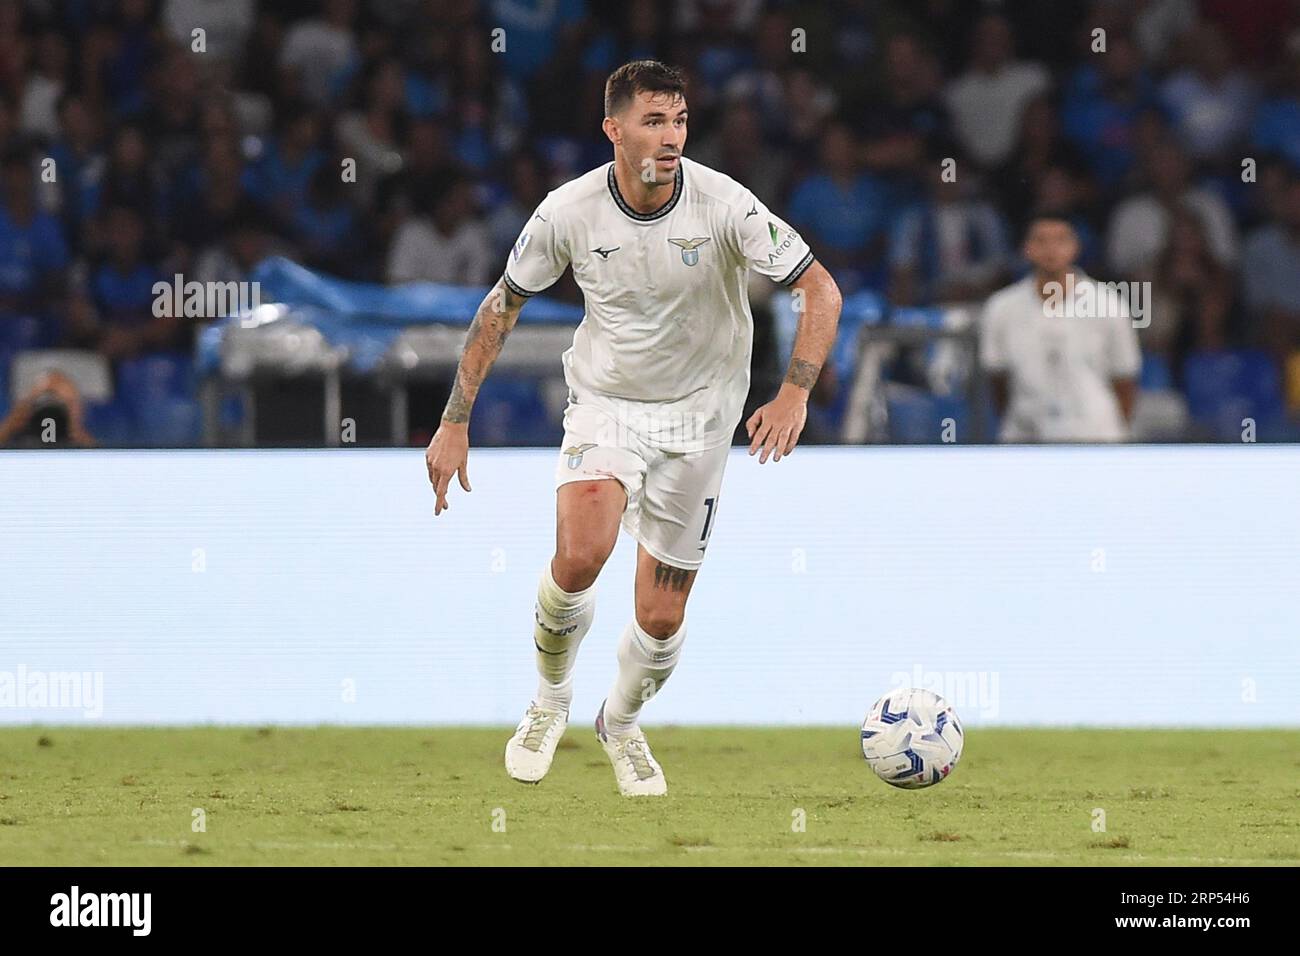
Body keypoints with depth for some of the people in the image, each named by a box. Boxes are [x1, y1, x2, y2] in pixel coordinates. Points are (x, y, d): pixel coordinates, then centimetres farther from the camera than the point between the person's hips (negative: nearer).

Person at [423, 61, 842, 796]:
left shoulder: (725, 205, -18)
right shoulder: (570, 212, -14)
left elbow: (821, 290, -14)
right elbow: (502, 306, 0)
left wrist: (796, 393, -28)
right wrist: (456, 422, -2)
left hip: (697, 417, 0)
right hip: (605, 402, 0)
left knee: (662, 618, 2)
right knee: (579, 558, -27)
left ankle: (622, 723, 36)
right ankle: (550, 704, 2)